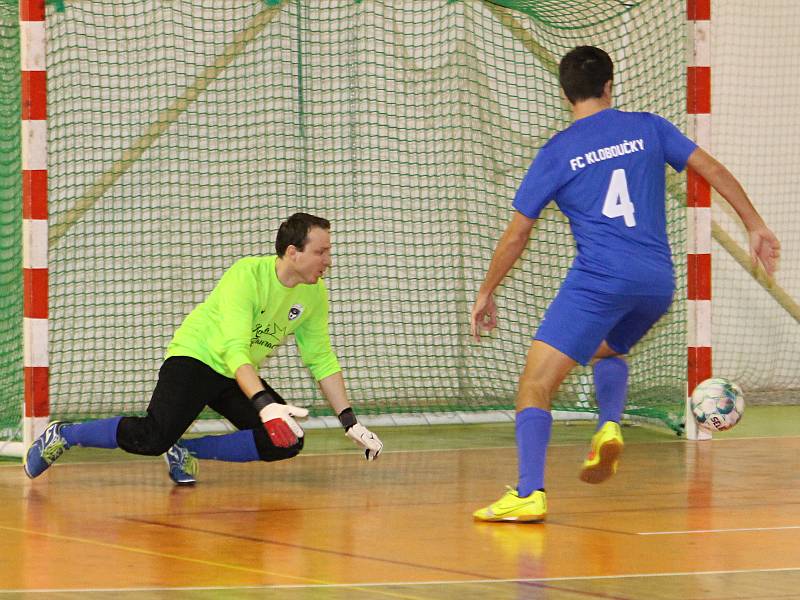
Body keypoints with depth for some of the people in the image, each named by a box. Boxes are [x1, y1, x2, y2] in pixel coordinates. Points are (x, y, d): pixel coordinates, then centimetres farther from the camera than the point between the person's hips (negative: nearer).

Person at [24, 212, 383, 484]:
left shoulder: (314, 294, -4)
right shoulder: (246, 275, -25)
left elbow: (322, 360, 7)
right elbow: (234, 350, -35)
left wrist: (350, 422, 2)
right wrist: (265, 403, -48)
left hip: (240, 377, 7)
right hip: (196, 358, -7)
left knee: (288, 442, -15)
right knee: (153, 437, -29)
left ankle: (185, 454, -5)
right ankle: (63, 435, -6)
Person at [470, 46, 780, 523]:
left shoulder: (556, 153, 4)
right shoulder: (648, 128, 12)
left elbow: (516, 235, 7)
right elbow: (714, 170, 11)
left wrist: (486, 293, 19)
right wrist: (756, 227, 19)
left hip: (599, 281, -5)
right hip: (658, 283, 5)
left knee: (535, 385, -5)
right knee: (608, 352, 34)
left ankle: (530, 494, -22)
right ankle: (610, 428, 5)